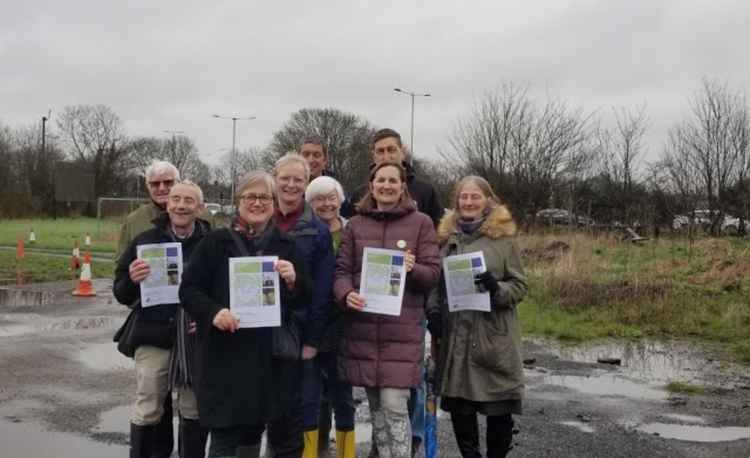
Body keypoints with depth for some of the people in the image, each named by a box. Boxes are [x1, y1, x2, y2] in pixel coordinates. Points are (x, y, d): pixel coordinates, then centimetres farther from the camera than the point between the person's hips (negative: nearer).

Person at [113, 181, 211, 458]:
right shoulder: (145, 240, 0)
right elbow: (120, 294, 3)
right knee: (147, 413, 7)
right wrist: (131, 280, -19)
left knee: (195, 412, 13)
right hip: (154, 338, 0)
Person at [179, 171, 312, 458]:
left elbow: (304, 301, 7)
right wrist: (214, 311, -19)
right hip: (225, 355, -3)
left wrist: (294, 281, -14)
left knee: (253, 434, 15)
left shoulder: (287, 247, 8)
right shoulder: (215, 242, 1)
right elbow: (188, 290, -1)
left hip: (270, 357, 3)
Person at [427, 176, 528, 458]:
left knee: (499, 408, 2)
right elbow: (436, 282, 16)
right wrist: (433, 312, 0)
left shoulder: (503, 236, 1)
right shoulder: (446, 236, 9)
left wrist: (497, 289, -19)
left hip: (494, 336, -2)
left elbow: (520, 286, 0)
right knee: (459, 405, 7)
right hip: (455, 335, 3)